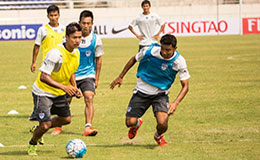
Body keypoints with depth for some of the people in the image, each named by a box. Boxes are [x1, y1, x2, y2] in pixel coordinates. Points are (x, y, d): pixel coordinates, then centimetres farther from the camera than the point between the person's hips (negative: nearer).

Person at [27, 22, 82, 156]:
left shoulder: (76, 52, -3)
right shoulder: (56, 53, -29)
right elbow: (43, 77, -30)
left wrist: (74, 88, -1)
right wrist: (63, 87, -37)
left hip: (59, 93, 8)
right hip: (43, 92, -8)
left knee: (66, 119, 16)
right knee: (45, 125, -13)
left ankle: (39, 129, 39)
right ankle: (32, 144, 18)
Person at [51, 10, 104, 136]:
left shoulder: (96, 39, -6)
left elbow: (98, 59, 5)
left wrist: (97, 79, 4)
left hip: (88, 75, -1)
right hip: (71, 74, 1)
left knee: (89, 98, -21)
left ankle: (88, 127, -29)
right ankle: (58, 127, 24)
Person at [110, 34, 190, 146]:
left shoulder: (179, 61, -19)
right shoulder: (149, 51, -19)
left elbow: (185, 86, -14)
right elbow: (134, 59, 3)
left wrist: (175, 103, -31)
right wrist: (120, 77, 7)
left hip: (161, 94, -1)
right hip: (142, 91, 1)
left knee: (162, 123, -23)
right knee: (130, 122, -8)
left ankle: (158, 136, 17)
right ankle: (137, 123, 34)